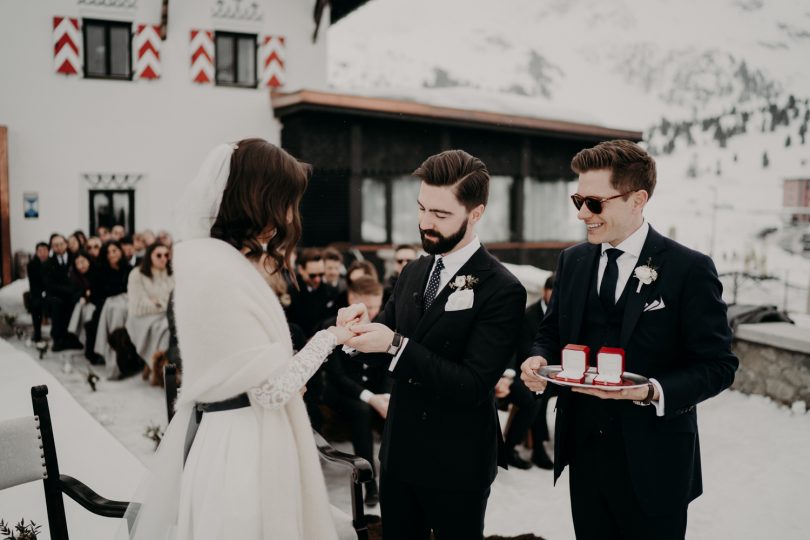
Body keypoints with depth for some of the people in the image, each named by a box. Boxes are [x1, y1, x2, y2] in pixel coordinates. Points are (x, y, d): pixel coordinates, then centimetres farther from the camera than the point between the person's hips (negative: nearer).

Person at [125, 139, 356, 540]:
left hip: (234, 433, 10)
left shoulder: (227, 261, 6)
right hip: (236, 443, -10)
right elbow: (272, 388, -22)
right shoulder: (220, 271, -24)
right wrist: (328, 338, -9)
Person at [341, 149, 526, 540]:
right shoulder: (413, 273, 4)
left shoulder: (502, 290, -17)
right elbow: (385, 352, 9)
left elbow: (473, 386, -23)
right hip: (399, 452, 6)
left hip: (457, 464, -6)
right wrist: (361, 331, -14)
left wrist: (396, 344, -31)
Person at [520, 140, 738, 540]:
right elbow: (550, 333, 15)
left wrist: (653, 391, -24)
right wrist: (539, 359, -7)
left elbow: (719, 365, -9)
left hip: (653, 464, -4)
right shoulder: (571, 261, 5)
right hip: (583, 452, 5)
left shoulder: (690, 269, -10)